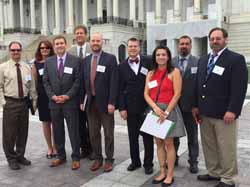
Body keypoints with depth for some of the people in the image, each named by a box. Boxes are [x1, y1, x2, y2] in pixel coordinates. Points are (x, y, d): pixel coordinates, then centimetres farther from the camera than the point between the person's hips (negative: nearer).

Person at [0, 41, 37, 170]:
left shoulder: (27, 67, 7)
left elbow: (32, 86, 9)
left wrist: (34, 100, 6)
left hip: (24, 102, 3)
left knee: (23, 131, 12)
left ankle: (20, 155, 29)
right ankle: (11, 158, 20)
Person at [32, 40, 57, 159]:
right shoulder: (36, 64, 6)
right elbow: (34, 81, 7)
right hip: (42, 97, 2)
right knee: (45, 122, 10)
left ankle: (55, 147, 18)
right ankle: (49, 148, 24)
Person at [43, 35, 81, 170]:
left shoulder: (75, 60, -2)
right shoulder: (48, 61, 9)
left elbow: (78, 81, -5)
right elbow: (46, 81, 7)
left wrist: (67, 96, -12)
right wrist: (52, 96, -6)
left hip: (70, 102, -3)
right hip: (54, 102, 4)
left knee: (73, 131, 2)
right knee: (57, 131, 10)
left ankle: (76, 158, 13)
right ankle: (60, 156, 23)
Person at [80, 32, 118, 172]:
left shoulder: (110, 58, -5)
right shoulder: (86, 60, 10)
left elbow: (114, 82, -10)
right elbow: (83, 81, 11)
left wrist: (111, 102, -16)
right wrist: (82, 101, 6)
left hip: (105, 102, -4)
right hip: (90, 102, 4)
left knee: (108, 133, 7)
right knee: (93, 133, 11)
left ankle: (109, 159, 20)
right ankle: (98, 158, 25)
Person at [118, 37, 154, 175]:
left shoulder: (148, 62, -2)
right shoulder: (122, 66, 3)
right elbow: (120, 89, 3)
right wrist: (122, 108, -2)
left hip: (146, 105, -2)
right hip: (130, 107, 2)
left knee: (147, 136, 6)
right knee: (132, 136, 11)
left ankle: (148, 163, 20)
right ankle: (135, 161, 27)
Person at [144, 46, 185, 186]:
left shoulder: (174, 72, -3)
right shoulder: (151, 74, 10)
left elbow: (177, 94, -10)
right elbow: (146, 94, 4)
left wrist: (166, 111, -15)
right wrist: (155, 107, -12)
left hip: (169, 109, -4)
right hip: (154, 110, 5)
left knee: (168, 143, 0)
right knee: (159, 142, 10)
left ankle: (170, 175, 12)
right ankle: (162, 173, 21)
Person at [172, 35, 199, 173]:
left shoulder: (198, 62, -3)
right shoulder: (171, 62, 3)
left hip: (190, 105, -2)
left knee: (192, 136, 11)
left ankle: (193, 161, 24)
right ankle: (173, 158, 31)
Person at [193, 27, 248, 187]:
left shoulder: (236, 59, -6)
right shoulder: (203, 60, 15)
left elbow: (239, 88, -13)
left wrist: (232, 111, -19)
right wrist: (196, 106, 10)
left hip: (224, 113, -6)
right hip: (205, 112, 7)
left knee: (226, 148, 4)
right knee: (209, 146, 14)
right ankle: (214, 172, 29)